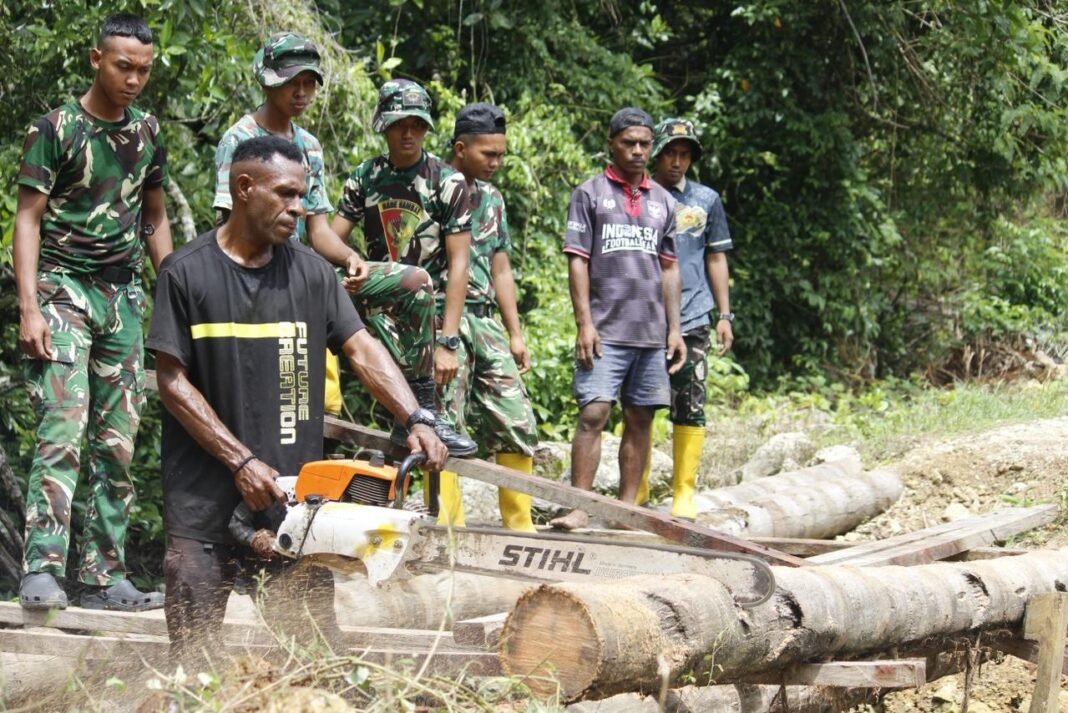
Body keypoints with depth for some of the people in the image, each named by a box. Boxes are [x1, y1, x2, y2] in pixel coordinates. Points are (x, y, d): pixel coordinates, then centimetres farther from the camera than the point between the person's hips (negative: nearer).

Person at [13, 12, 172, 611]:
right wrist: (29, 308, -15)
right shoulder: (57, 129, -5)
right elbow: (29, 219, -6)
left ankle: (105, 578, 7)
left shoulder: (147, 132, 11)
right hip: (63, 289, -6)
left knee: (119, 443, 4)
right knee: (64, 428, -18)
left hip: (123, 293, 6)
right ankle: (42, 571, -21)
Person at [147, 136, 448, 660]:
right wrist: (241, 463, -11)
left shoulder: (309, 271, 7)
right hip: (205, 497, -3)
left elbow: (362, 350, 2)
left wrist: (416, 420, -14)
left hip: (292, 493, 3)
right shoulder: (187, 274, -3)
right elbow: (172, 381, -5)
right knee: (194, 653, -2)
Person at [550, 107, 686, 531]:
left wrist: (675, 329, 11)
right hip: (605, 332, -4)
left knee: (640, 420, 5)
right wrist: (584, 323, -10)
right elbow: (577, 261, -2)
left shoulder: (663, 201, 16)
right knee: (592, 414, -12)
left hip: (652, 333, 4)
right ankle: (579, 508, -12)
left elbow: (669, 269, 18)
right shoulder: (590, 194, 4)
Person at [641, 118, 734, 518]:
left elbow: (716, 259, 16)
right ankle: (637, 488, 9)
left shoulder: (706, 200, 13)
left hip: (693, 320, 1)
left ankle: (684, 493, 2)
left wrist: (725, 315, 10)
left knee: (690, 408, -2)